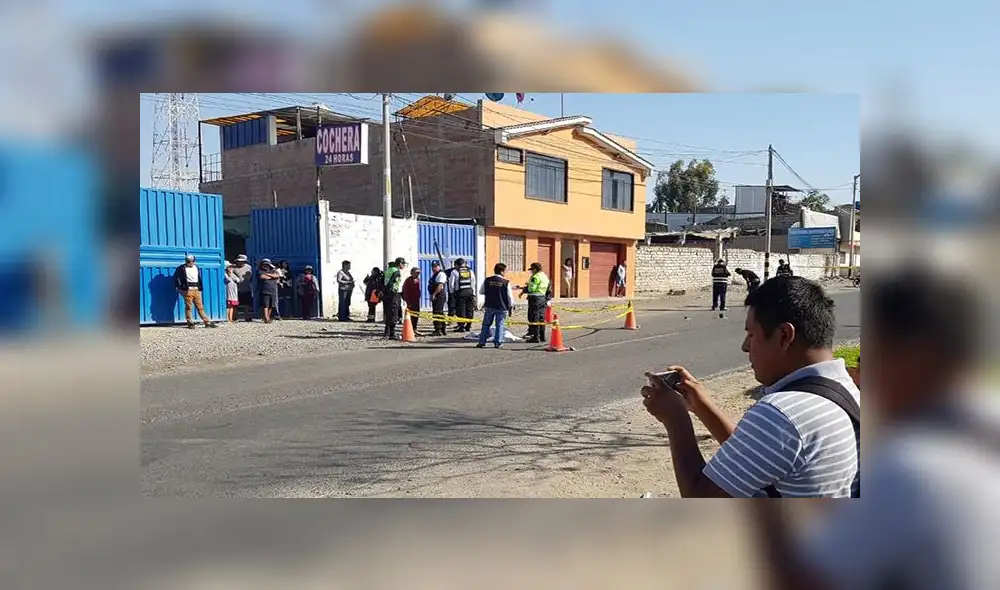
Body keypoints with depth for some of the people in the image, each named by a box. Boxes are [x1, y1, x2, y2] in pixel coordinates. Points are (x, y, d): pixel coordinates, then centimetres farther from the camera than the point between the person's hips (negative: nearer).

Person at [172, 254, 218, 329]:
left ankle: (208, 322, 4)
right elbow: (175, 278, 5)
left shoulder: (197, 268, 14)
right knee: (188, 307, -3)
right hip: (187, 290, -4)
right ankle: (190, 323, 4)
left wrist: (201, 288, 14)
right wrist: (177, 287, 1)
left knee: (200, 307, 6)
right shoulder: (181, 268, -1)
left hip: (197, 290, 4)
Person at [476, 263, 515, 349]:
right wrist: (511, 307, 5)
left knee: (486, 324, 12)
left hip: (489, 306, 3)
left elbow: (481, 292, 10)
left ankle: (481, 342, 12)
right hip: (501, 308, -3)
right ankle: (497, 343, 3)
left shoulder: (487, 281, -1)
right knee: (500, 325, 6)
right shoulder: (506, 282, -10)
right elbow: (510, 296, -5)